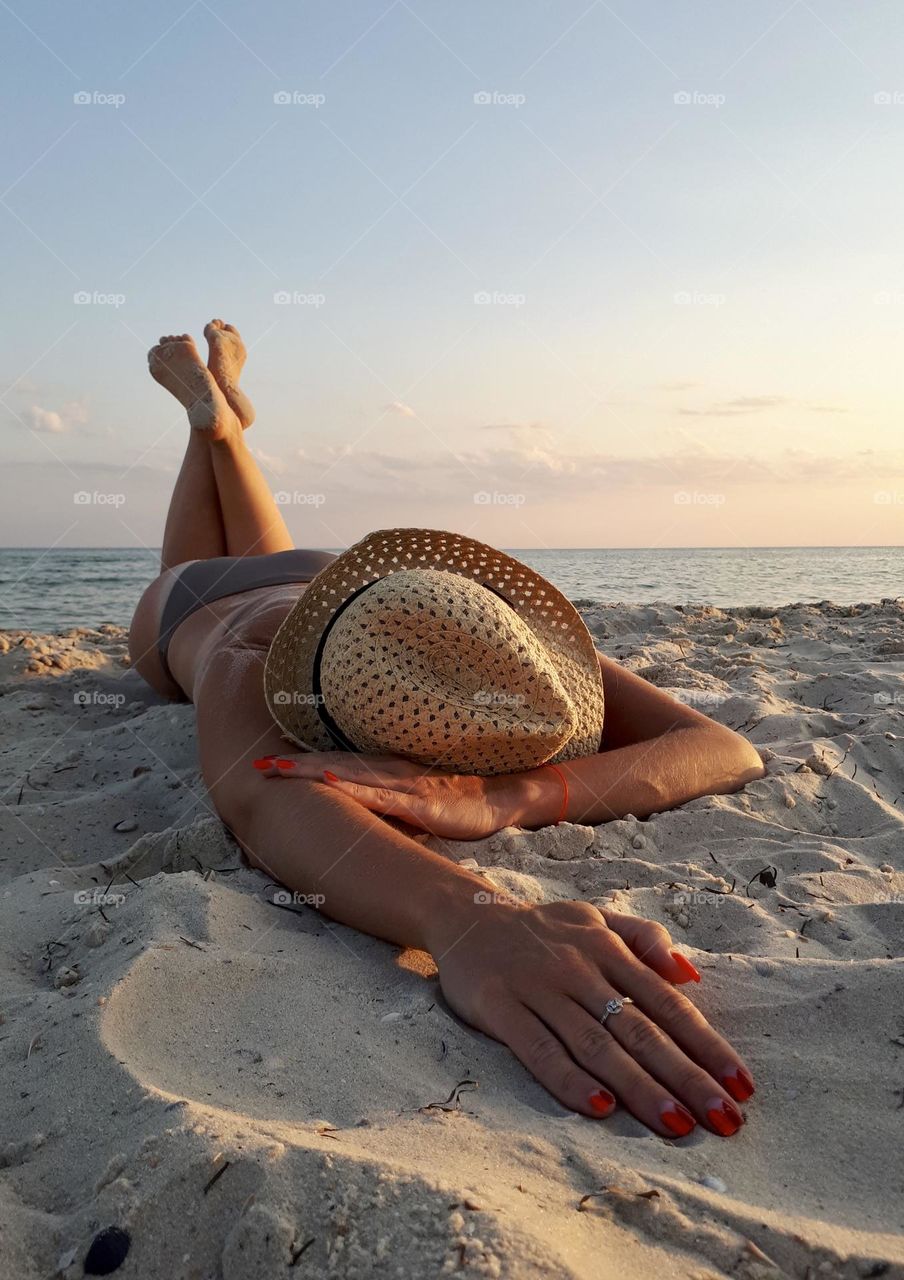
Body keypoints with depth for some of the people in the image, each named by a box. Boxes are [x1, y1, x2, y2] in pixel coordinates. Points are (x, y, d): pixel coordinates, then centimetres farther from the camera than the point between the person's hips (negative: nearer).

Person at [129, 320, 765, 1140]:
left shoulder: (499, 638, -48)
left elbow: (731, 753, -56)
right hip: (194, 610, -1)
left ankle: (225, 413, 54)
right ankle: (210, 417, 48)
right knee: (191, 574, 36)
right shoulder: (245, 672, -53)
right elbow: (266, 804, -75)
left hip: (317, 580, 2)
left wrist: (495, 800, -72)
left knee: (269, 559, 38)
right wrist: (469, 916, -95)